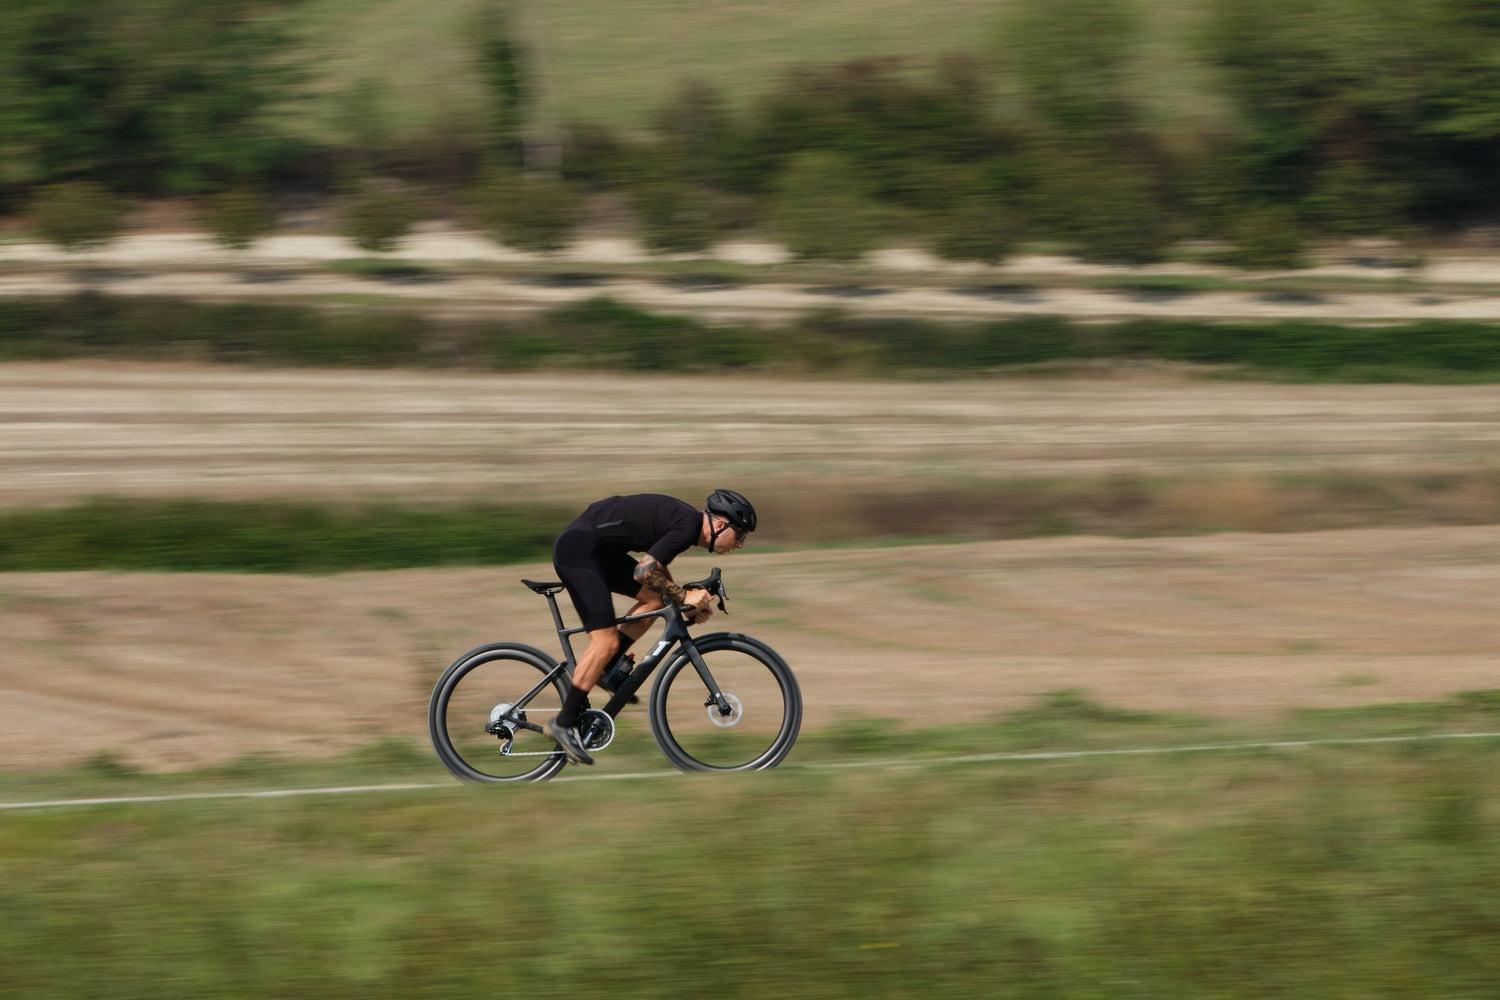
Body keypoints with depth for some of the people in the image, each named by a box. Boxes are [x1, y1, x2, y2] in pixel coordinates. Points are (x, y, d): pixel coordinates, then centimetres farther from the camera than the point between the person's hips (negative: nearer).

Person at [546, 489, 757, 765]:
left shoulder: (687, 519, 13)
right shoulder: (688, 526, -17)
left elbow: (657, 568, 24)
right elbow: (644, 571, -22)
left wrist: (689, 605, 13)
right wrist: (684, 597, -11)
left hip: (597, 549, 10)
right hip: (578, 549, -10)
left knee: (654, 599, 8)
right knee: (606, 642, -12)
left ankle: (606, 670, 12)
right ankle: (564, 723, -5)